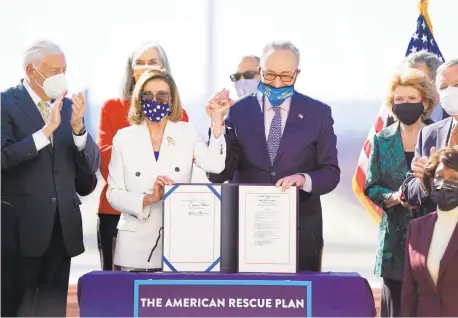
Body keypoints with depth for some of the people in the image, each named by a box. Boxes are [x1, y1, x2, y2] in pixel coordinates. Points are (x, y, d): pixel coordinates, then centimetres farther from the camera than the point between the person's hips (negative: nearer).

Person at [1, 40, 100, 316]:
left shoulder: (69, 105, 10)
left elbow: (92, 166, 5)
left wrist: (78, 127, -12)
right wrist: (47, 130, -25)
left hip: (62, 224, 5)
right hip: (22, 224, -5)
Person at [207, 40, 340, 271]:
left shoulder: (318, 113, 2)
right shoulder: (239, 112, 1)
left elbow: (331, 173, 1)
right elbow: (219, 174, -4)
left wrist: (304, 179, -20)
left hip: (301, 229, 0)